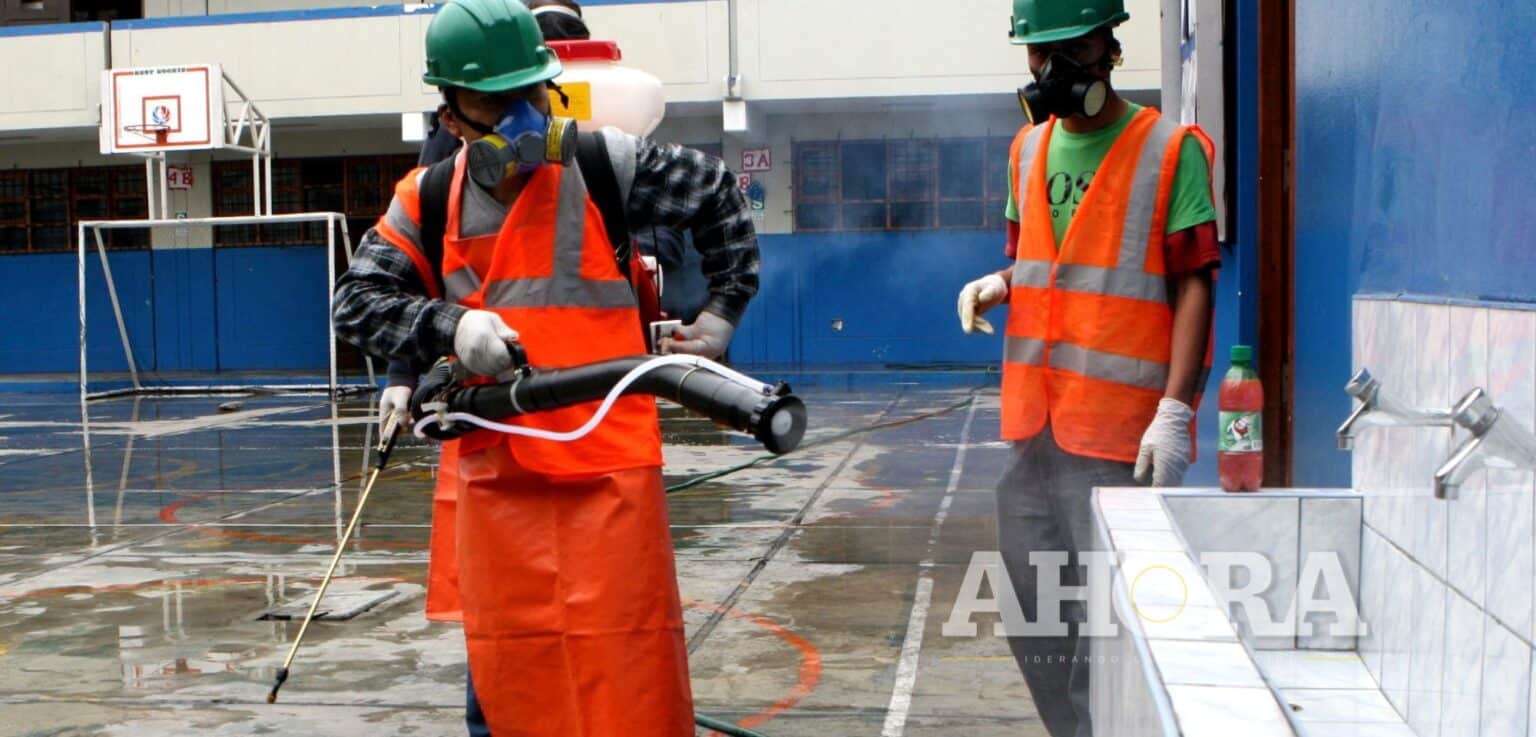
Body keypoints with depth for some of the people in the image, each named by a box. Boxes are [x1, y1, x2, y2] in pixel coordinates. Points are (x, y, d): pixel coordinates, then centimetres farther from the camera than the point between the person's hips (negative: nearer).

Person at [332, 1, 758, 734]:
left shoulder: (602, 165, -4)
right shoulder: (430, 199, 4)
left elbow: (717, 194, 10)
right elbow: (356, 302, 1)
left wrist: (724, 309, 10)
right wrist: (450, 325, -16)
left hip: (608, 464, -3)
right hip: (494, 473, 3)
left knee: (624, 655, 2)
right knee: (508, 666, 12)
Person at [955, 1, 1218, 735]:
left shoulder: (1171, 150, -4)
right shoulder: (1028, 150, 14)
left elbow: (1193, 285, -8)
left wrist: (1174, 410, -17)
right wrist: (999, 284, 2)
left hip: (1119, 430, -6)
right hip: (1033, 423, 7)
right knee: (1033, 615, 13)